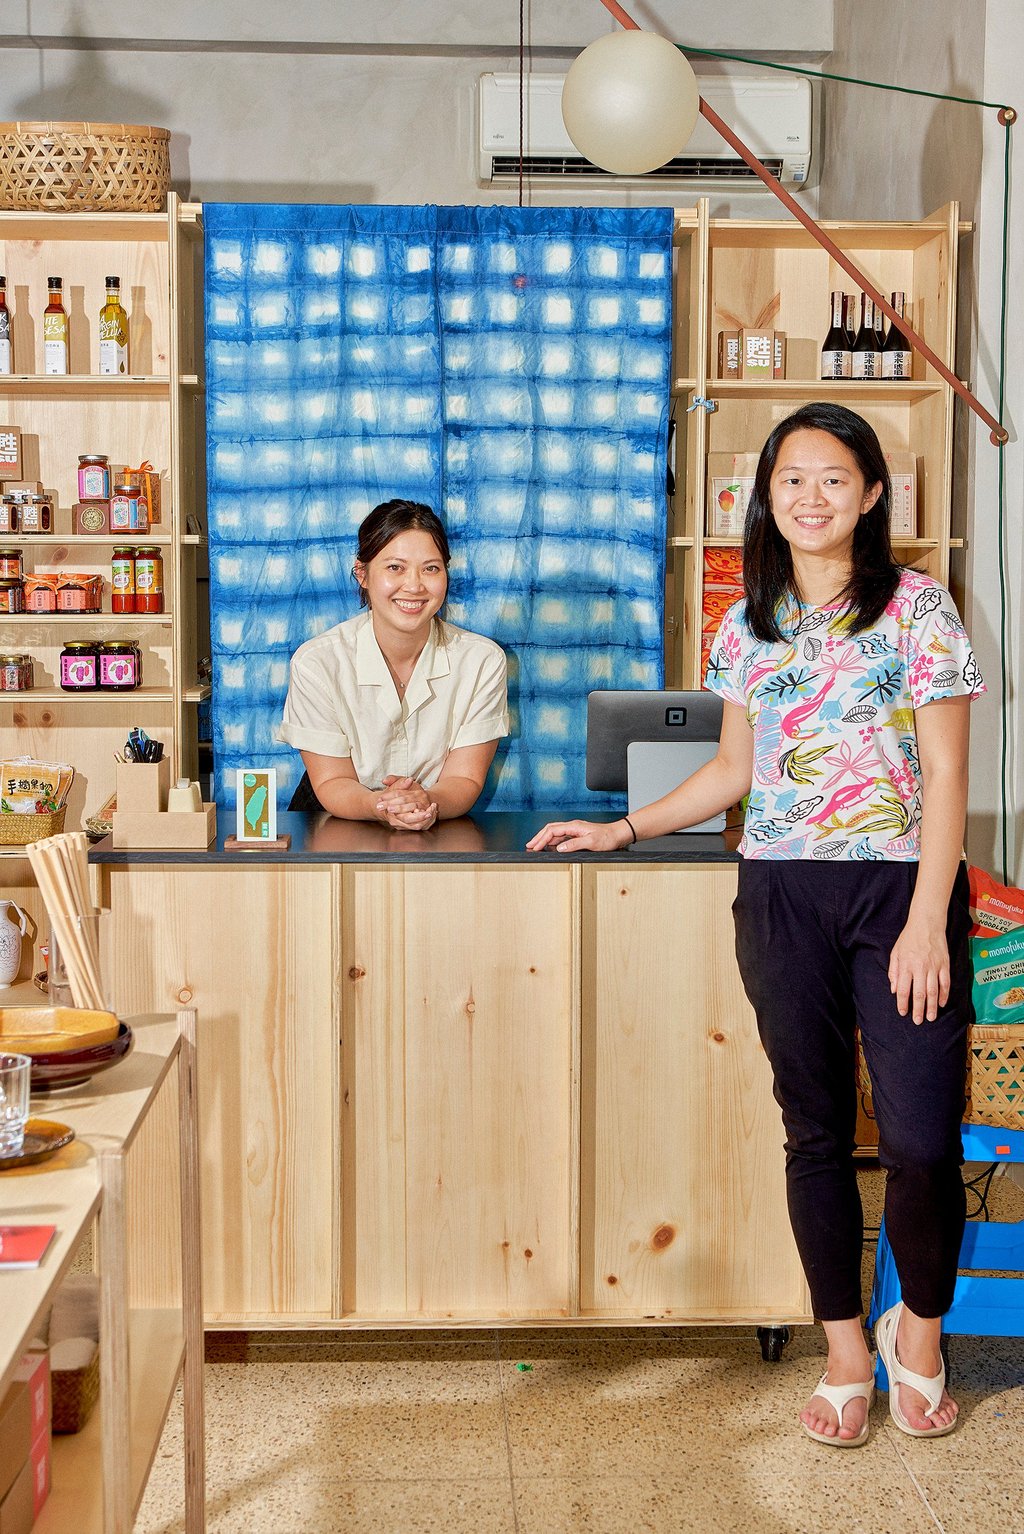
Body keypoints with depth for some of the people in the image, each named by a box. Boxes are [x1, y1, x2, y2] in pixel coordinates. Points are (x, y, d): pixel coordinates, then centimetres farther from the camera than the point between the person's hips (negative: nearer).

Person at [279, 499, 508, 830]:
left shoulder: (483, 660, -8)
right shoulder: (316, 663, -11)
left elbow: (464, 781, -7)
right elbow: (332, 784, -8)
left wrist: (428, 802, -30)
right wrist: (378, 806, -30)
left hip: (440, 833, 1)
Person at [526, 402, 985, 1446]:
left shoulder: (917, 608, -2)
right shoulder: (746, 626, 11)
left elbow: (946, 774, -6)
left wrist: (926, 923, -13)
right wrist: (621, 830, 16)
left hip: (899, 890, -3)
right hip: (781, 899, 4)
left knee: (922, 1140, -5)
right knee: (817, 1132, 9)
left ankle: (918, 1330, 22)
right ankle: (846, 1353, 23)